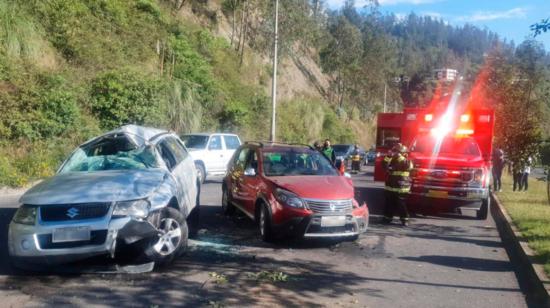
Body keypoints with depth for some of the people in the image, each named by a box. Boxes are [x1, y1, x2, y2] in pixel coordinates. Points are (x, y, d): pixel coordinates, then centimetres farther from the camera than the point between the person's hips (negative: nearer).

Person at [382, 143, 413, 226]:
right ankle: (387, 218, 20)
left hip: (402, 189, -5)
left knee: (401, 205, -4)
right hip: (390, 187, 5)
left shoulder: (407, 161, -1)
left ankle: (405, 219, 3)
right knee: (389, 204, 10)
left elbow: (407, 166, -24)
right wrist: (389, 156, -13)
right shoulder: (392, 160, 12)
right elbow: (384, 165, -1)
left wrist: (400, 156, -24)